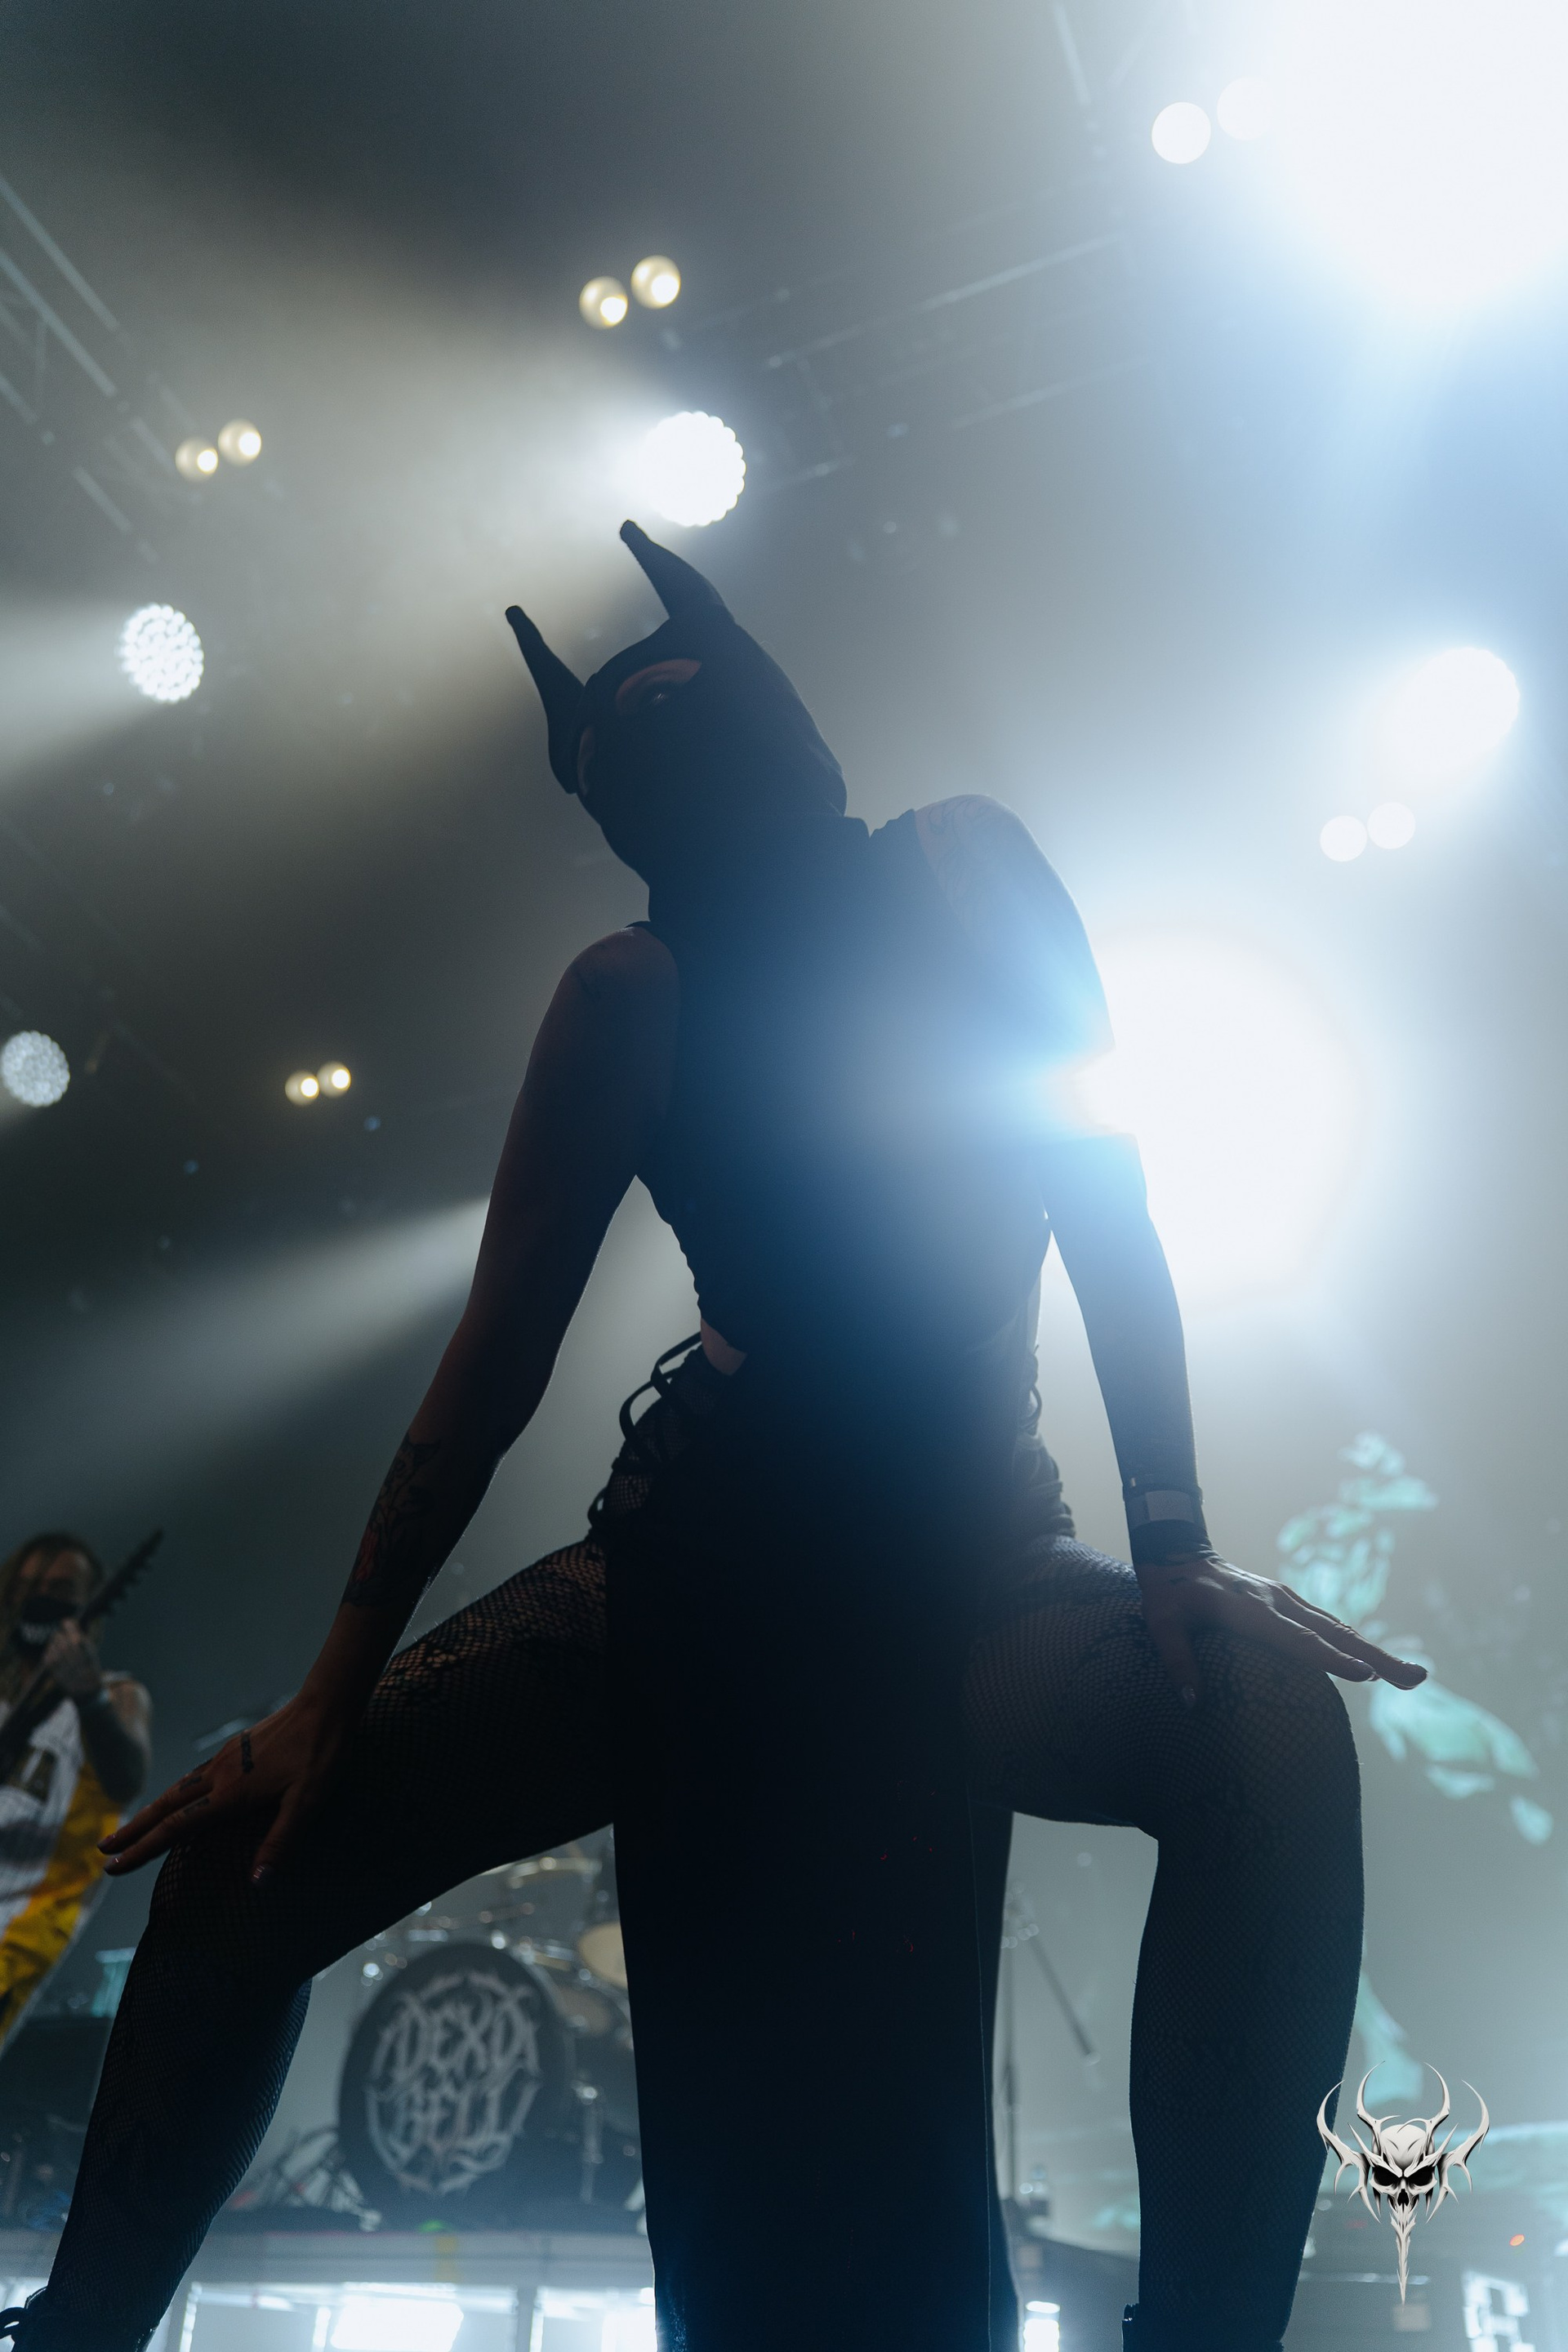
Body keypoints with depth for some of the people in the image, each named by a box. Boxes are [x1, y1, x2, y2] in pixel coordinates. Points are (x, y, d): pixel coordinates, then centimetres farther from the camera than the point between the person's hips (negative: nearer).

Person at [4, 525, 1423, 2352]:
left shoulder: (966, 868, 0)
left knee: (1271, 1722, -31)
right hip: (705, 1572, 2)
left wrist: (1174, 1542, -17)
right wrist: (341, 1689, -8)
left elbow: (1107, 1207, -5)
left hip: (969, 1575, -1)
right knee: (255, 1842, -7)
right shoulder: (631, 993, 0)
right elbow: (501, 1355, -2)